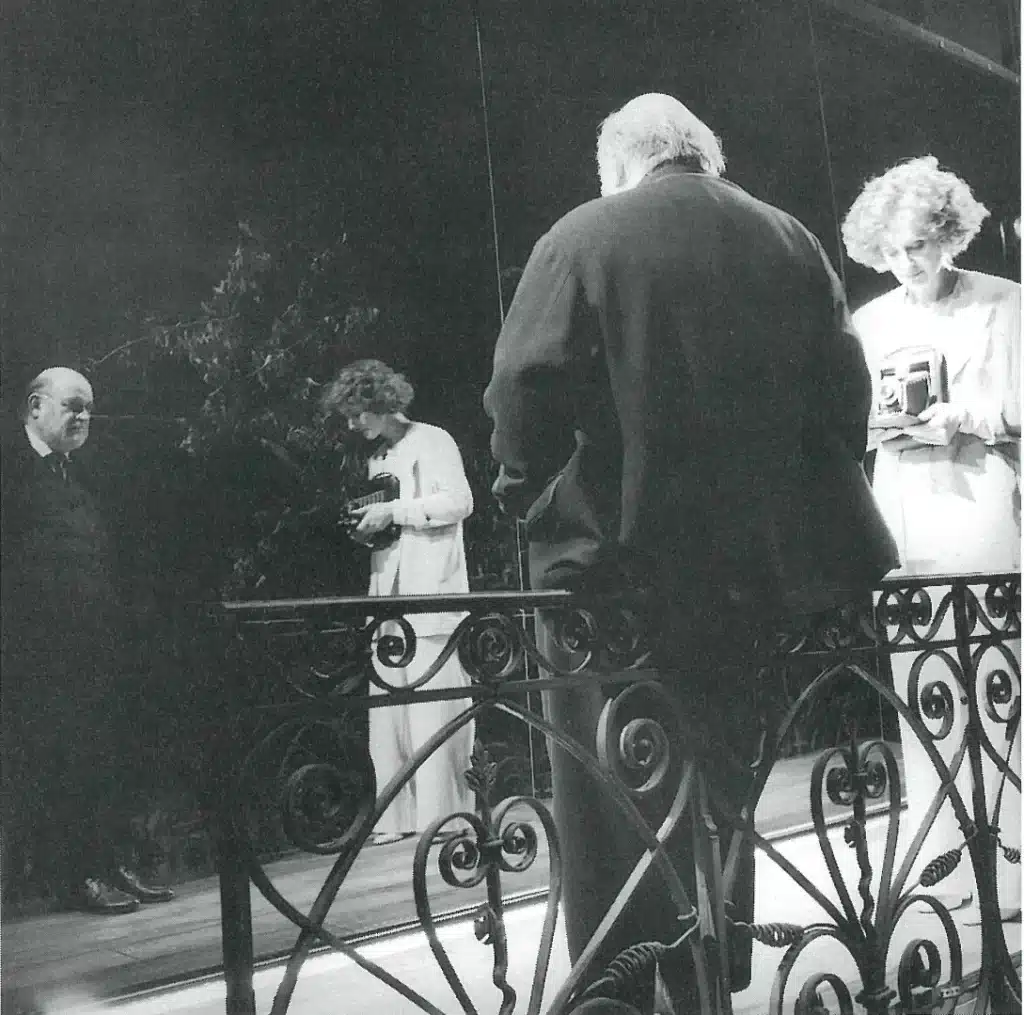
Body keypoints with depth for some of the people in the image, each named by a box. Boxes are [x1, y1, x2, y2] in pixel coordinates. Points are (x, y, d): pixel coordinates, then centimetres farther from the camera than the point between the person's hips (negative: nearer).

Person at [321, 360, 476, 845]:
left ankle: (442, 813, -2)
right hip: (387, 596, 7)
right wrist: (367, 525, 6)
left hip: (432, 596, -7)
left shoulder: (432, 441, 1)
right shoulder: (376, 458, 23)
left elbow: (459, 501, -11)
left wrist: (392, 511, -13)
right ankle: (398, 815, 6)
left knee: (433, 708, -8)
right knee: (387, 709, 2)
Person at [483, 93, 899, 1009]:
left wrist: (530, 498, 1)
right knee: (722, 777, 18)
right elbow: (846, 394, 5)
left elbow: (524, 393, -14)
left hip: (619, 564, -4)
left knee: (615, 796, 8)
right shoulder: (791, 241, 8)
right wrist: (795, 502, 14)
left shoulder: (579, 242, -5)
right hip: (762, 565, 5)